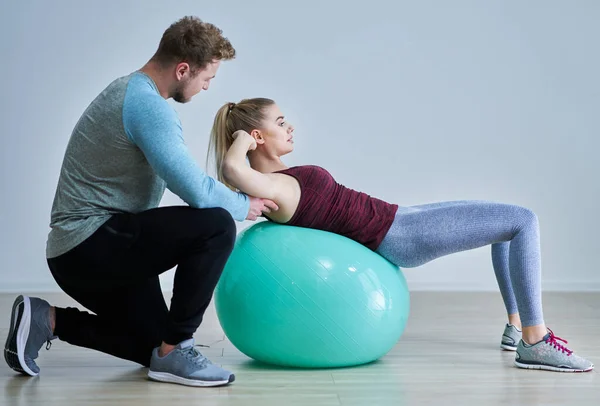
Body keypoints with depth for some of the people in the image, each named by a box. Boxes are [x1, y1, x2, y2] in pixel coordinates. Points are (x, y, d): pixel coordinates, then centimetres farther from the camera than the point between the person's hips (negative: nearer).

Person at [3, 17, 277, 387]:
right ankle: (175, 350, -11)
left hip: (84, 249, 11)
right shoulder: (148, 105, -20)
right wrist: (244, 206, -7)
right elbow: (196, 192, -27)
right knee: (215, 226, -24)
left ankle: (47, 321, 14)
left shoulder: (134, 92, 13)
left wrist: (235, 199, 17)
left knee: (154, 346, 19)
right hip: (91, 243, -11)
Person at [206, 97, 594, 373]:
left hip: (396, 219, 11)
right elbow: (232, 169, -39)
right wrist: (242, 139, -22)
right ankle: (534, 342, -7)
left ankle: (517, 325, 23)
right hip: (397, 235, -11)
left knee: (511, 220, 20)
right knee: (524, 221, -10)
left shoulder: (277, 179, 8)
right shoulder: (270, 188, -20)